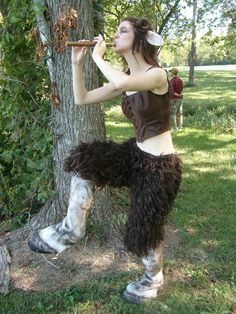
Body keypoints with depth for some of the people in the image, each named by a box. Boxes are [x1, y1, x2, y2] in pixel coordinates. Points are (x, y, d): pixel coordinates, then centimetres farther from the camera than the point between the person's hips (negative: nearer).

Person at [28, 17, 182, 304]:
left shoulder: (157, 75, -19)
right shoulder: (123, 79, 5)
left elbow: (121, 83, -41)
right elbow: (82, 99, 4)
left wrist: (98, 57, -22)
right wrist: (77, 62, -6)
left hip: (160, 165, -7)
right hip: (137, 154, 7)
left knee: (144, 231, 6)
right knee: (84, 161, -9)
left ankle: (153, 280, 38)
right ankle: (71, 230, 5)